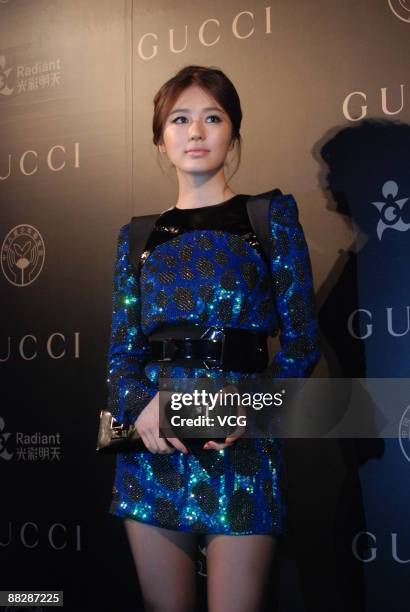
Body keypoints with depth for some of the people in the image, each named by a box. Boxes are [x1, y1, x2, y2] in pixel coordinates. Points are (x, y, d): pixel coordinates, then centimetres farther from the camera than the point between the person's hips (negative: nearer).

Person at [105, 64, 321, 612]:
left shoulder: (271, 216, 5)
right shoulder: (138, 236, 13)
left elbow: (301, 339, 0)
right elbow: (122, 348, 9)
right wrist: (141, 404, -12)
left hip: (241, 446, -2)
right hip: (154, 444, 3)